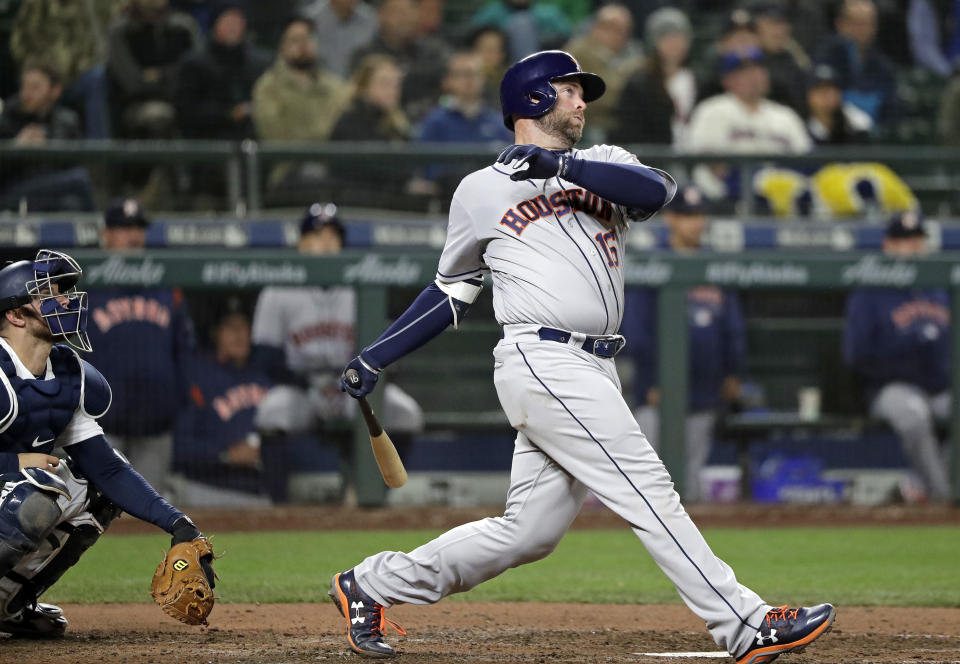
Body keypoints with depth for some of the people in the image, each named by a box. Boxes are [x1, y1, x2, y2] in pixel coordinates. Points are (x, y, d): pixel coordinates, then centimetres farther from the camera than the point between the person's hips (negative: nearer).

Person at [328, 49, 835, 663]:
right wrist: (376, 358, 17)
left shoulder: (602, 165, 19)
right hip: (543, 363, -6)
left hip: (594, 374, 6)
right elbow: (452, 292, 20)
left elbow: (656, 190, -5)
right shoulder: (481, 191, 10)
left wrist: (562, 165, -14)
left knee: (528, 532, 7)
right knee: (649, 491, -14)